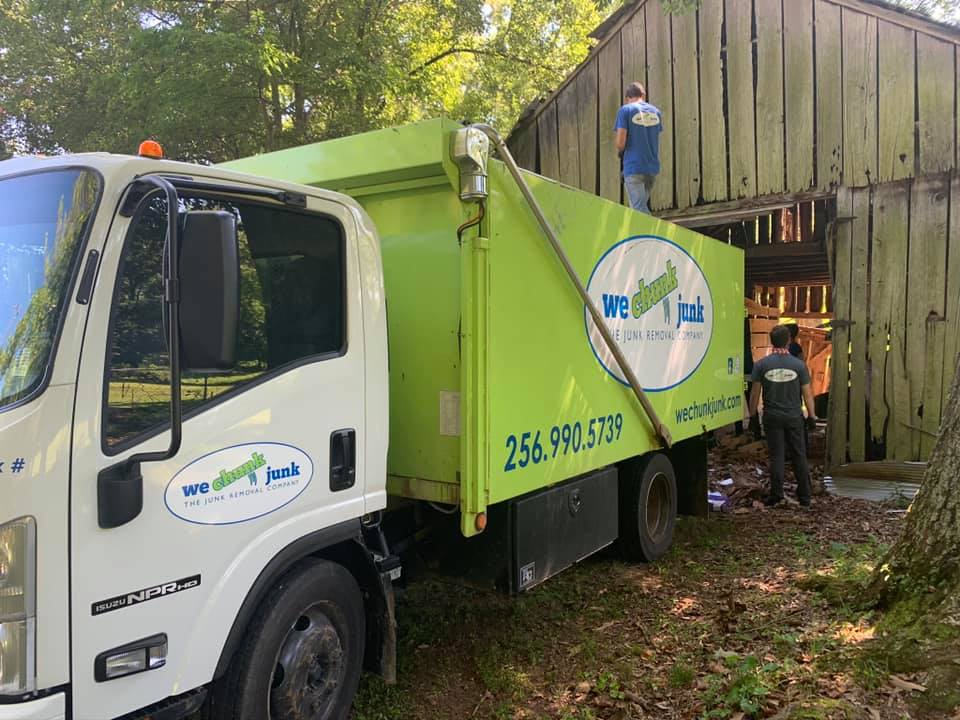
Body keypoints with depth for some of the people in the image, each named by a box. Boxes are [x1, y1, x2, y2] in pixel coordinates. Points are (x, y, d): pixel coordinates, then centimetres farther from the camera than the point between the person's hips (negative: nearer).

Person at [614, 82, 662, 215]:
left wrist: (621, 152, 10)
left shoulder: (625, 110, -5)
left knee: (640, 210, -7)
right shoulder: (656, 111, 11)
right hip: (653, 167, 6)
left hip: (634, 167, -6)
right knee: (642, 206, 19)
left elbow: (620, 143, -12)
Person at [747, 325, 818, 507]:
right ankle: (805, 497, 15)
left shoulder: (761, 364, -6)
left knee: (776, 456, 5)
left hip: (772, 417, -1)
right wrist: (811, 416, 9)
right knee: (799, 456, 9)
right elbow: (807, 394, -1)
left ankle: (776, 493, 1)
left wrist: (753, 416, 5)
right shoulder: (799, 364, -4)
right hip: (794, 417, 1)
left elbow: (755, 393, -3)